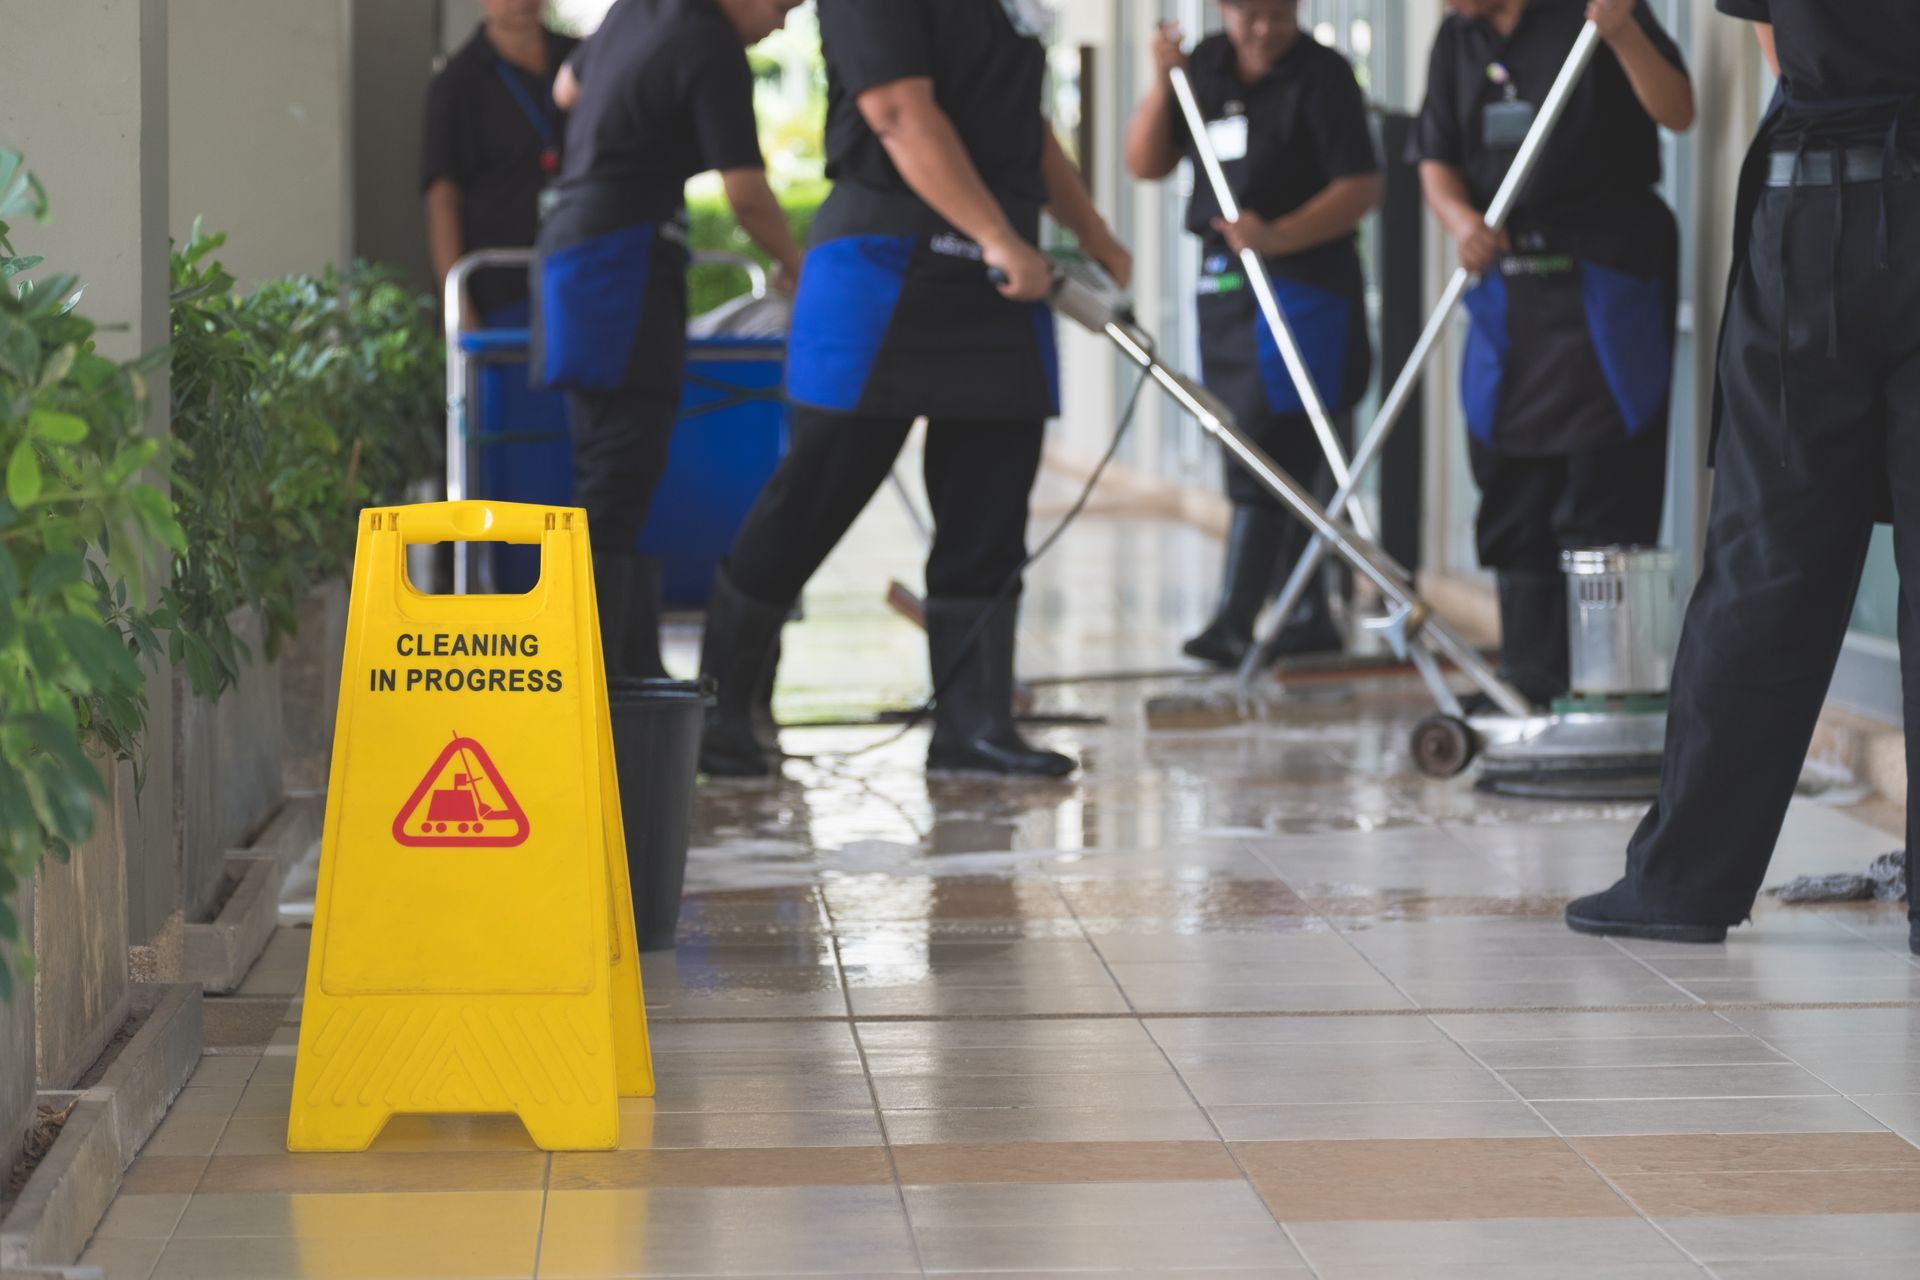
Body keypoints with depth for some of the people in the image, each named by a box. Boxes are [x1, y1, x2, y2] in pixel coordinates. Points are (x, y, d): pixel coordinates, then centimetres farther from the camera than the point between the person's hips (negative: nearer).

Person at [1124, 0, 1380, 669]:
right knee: (1286, 460, 12)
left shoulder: (1322, 74, -8)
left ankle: (1235, 621, -18)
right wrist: (1163, 81, -5)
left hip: (1303, 282, -7)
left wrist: (1277, 237, -26)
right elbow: (1146, 164, 9)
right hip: (1224, 286, 7)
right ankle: (1309, 617, 20)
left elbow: (1361, 187, -13)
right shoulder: (1206, 66, 10)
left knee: (1266, 453, -13)